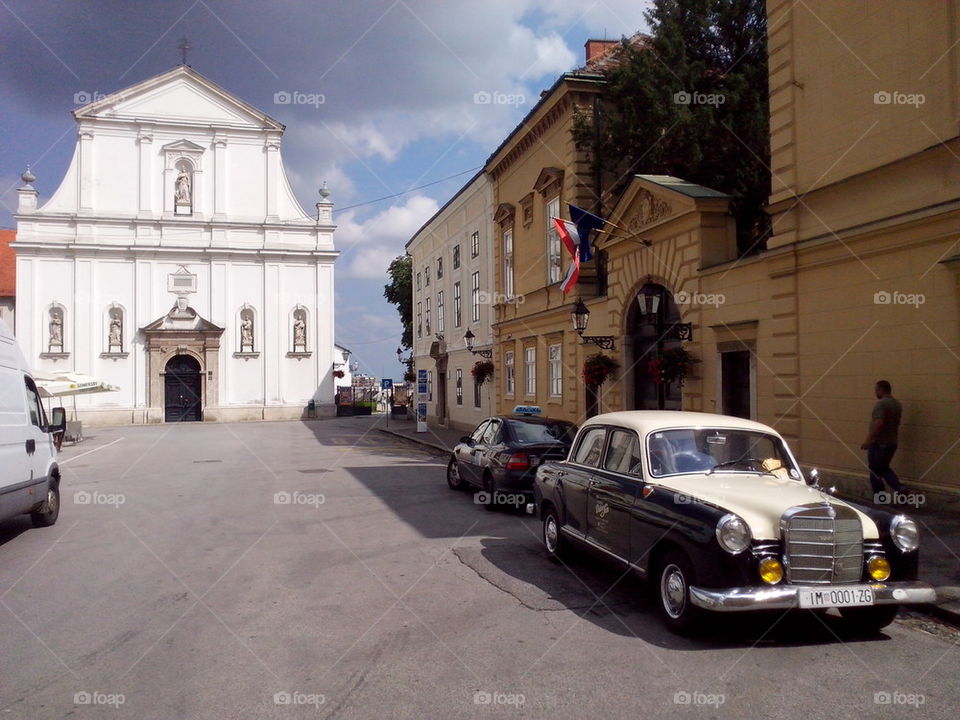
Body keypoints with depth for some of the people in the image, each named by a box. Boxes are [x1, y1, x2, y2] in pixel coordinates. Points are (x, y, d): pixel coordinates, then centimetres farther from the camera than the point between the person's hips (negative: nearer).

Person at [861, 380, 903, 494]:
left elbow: (878, 424, -27)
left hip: (878, 443, -8)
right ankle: (900, 489, 2)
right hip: (891, 443, 9)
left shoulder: (881, 403, -18)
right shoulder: (897, 404, 11)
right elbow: (896, 424, 18)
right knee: (884, 468, 20)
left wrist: (868, 440, -26)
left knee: (875, 471, 4)